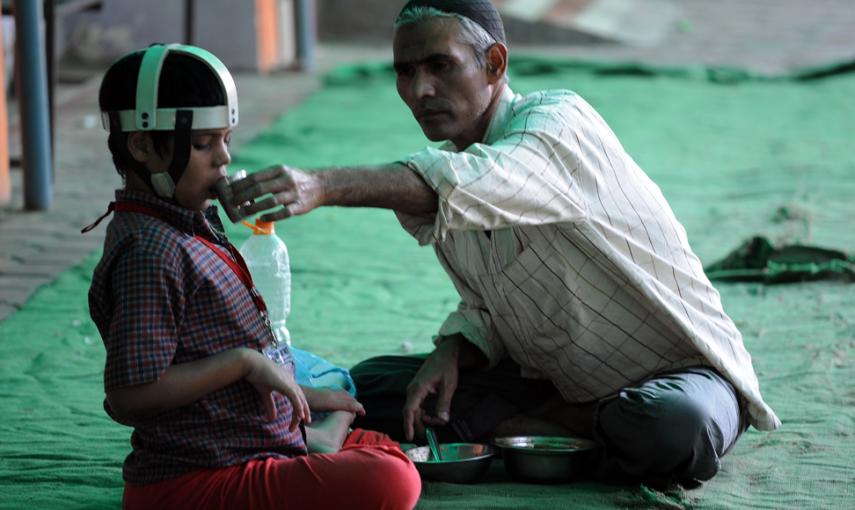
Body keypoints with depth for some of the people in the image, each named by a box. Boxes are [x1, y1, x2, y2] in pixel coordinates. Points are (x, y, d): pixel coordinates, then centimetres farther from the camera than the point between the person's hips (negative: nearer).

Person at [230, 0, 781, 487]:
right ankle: (599, 430, -11)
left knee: (672, 428, -42)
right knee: (369, 387, -5)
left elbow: (474, 184, -44)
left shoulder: (560, 119, -22)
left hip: (678, 371, -7)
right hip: (551, 382, 7)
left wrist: (324, 186, -56)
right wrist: (452, 355, -13)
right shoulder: (439, 171, 3)